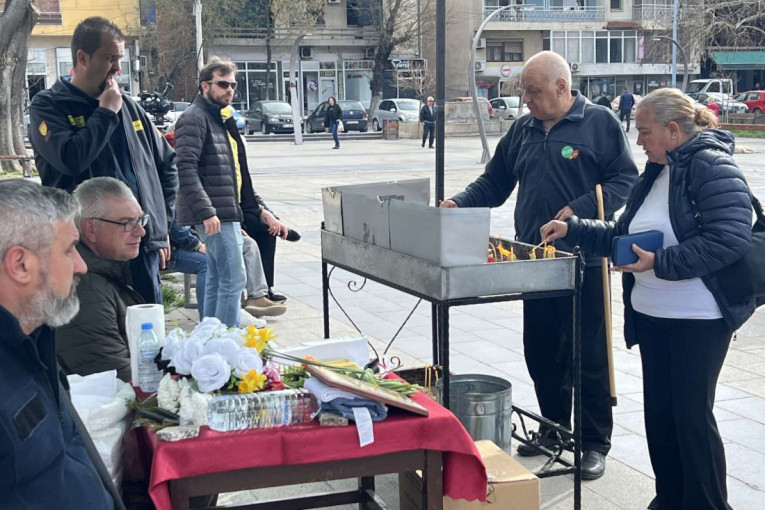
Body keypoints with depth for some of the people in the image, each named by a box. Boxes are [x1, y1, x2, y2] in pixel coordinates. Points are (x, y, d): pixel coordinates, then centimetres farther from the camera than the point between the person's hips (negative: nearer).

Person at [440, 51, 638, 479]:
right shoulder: (523, 131, 13)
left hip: (583, 260, -6)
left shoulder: (599, 123, -5)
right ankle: (554, 427, 31)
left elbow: (625, 179, -9)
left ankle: (595, 443, 14)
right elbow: (494, 183, 15)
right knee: (541, 351, 14)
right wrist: (459, 204, -2)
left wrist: (579, 210, -21)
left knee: (588, 355, 1)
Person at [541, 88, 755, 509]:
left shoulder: (711, 166, -14)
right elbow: (622, 236, 18)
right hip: (653, 315, 8)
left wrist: (659, 262, -25)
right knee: (659, 412, 14)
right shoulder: (656, 173, 13)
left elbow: (731, 239, -24)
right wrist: (572, 230, 7)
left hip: (698, 318, -8)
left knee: (692, 415, -1)